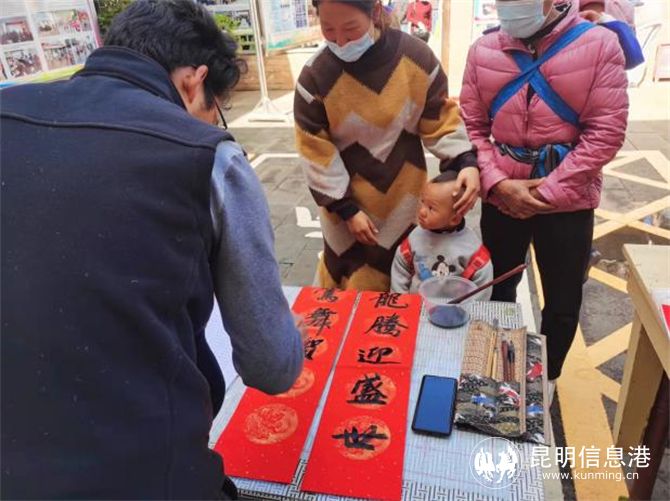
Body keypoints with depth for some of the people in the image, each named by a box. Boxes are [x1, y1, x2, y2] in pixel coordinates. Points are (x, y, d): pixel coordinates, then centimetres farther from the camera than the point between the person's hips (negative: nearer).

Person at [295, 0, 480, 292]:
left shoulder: (416, 56, -12)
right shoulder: (315, 75, -16)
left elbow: (440, 120, -1)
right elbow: (316, 153, -10)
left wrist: (465, 162, -18)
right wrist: (345, 209, -10)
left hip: (406, 195, 2)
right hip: (348, 199, -1)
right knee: (356, 287, 9)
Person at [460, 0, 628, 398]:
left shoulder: (599, 44, -9)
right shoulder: (484, 50, -2)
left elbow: (606, 131, -11)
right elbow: (472, 126, 0)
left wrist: (547, 191, -15)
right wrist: (498, 183, -14)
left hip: (568, 200, -1)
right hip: (501, 197, 2)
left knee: (563, 304, 12)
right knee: (498, 290, 19)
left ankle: (546, 381, 40)